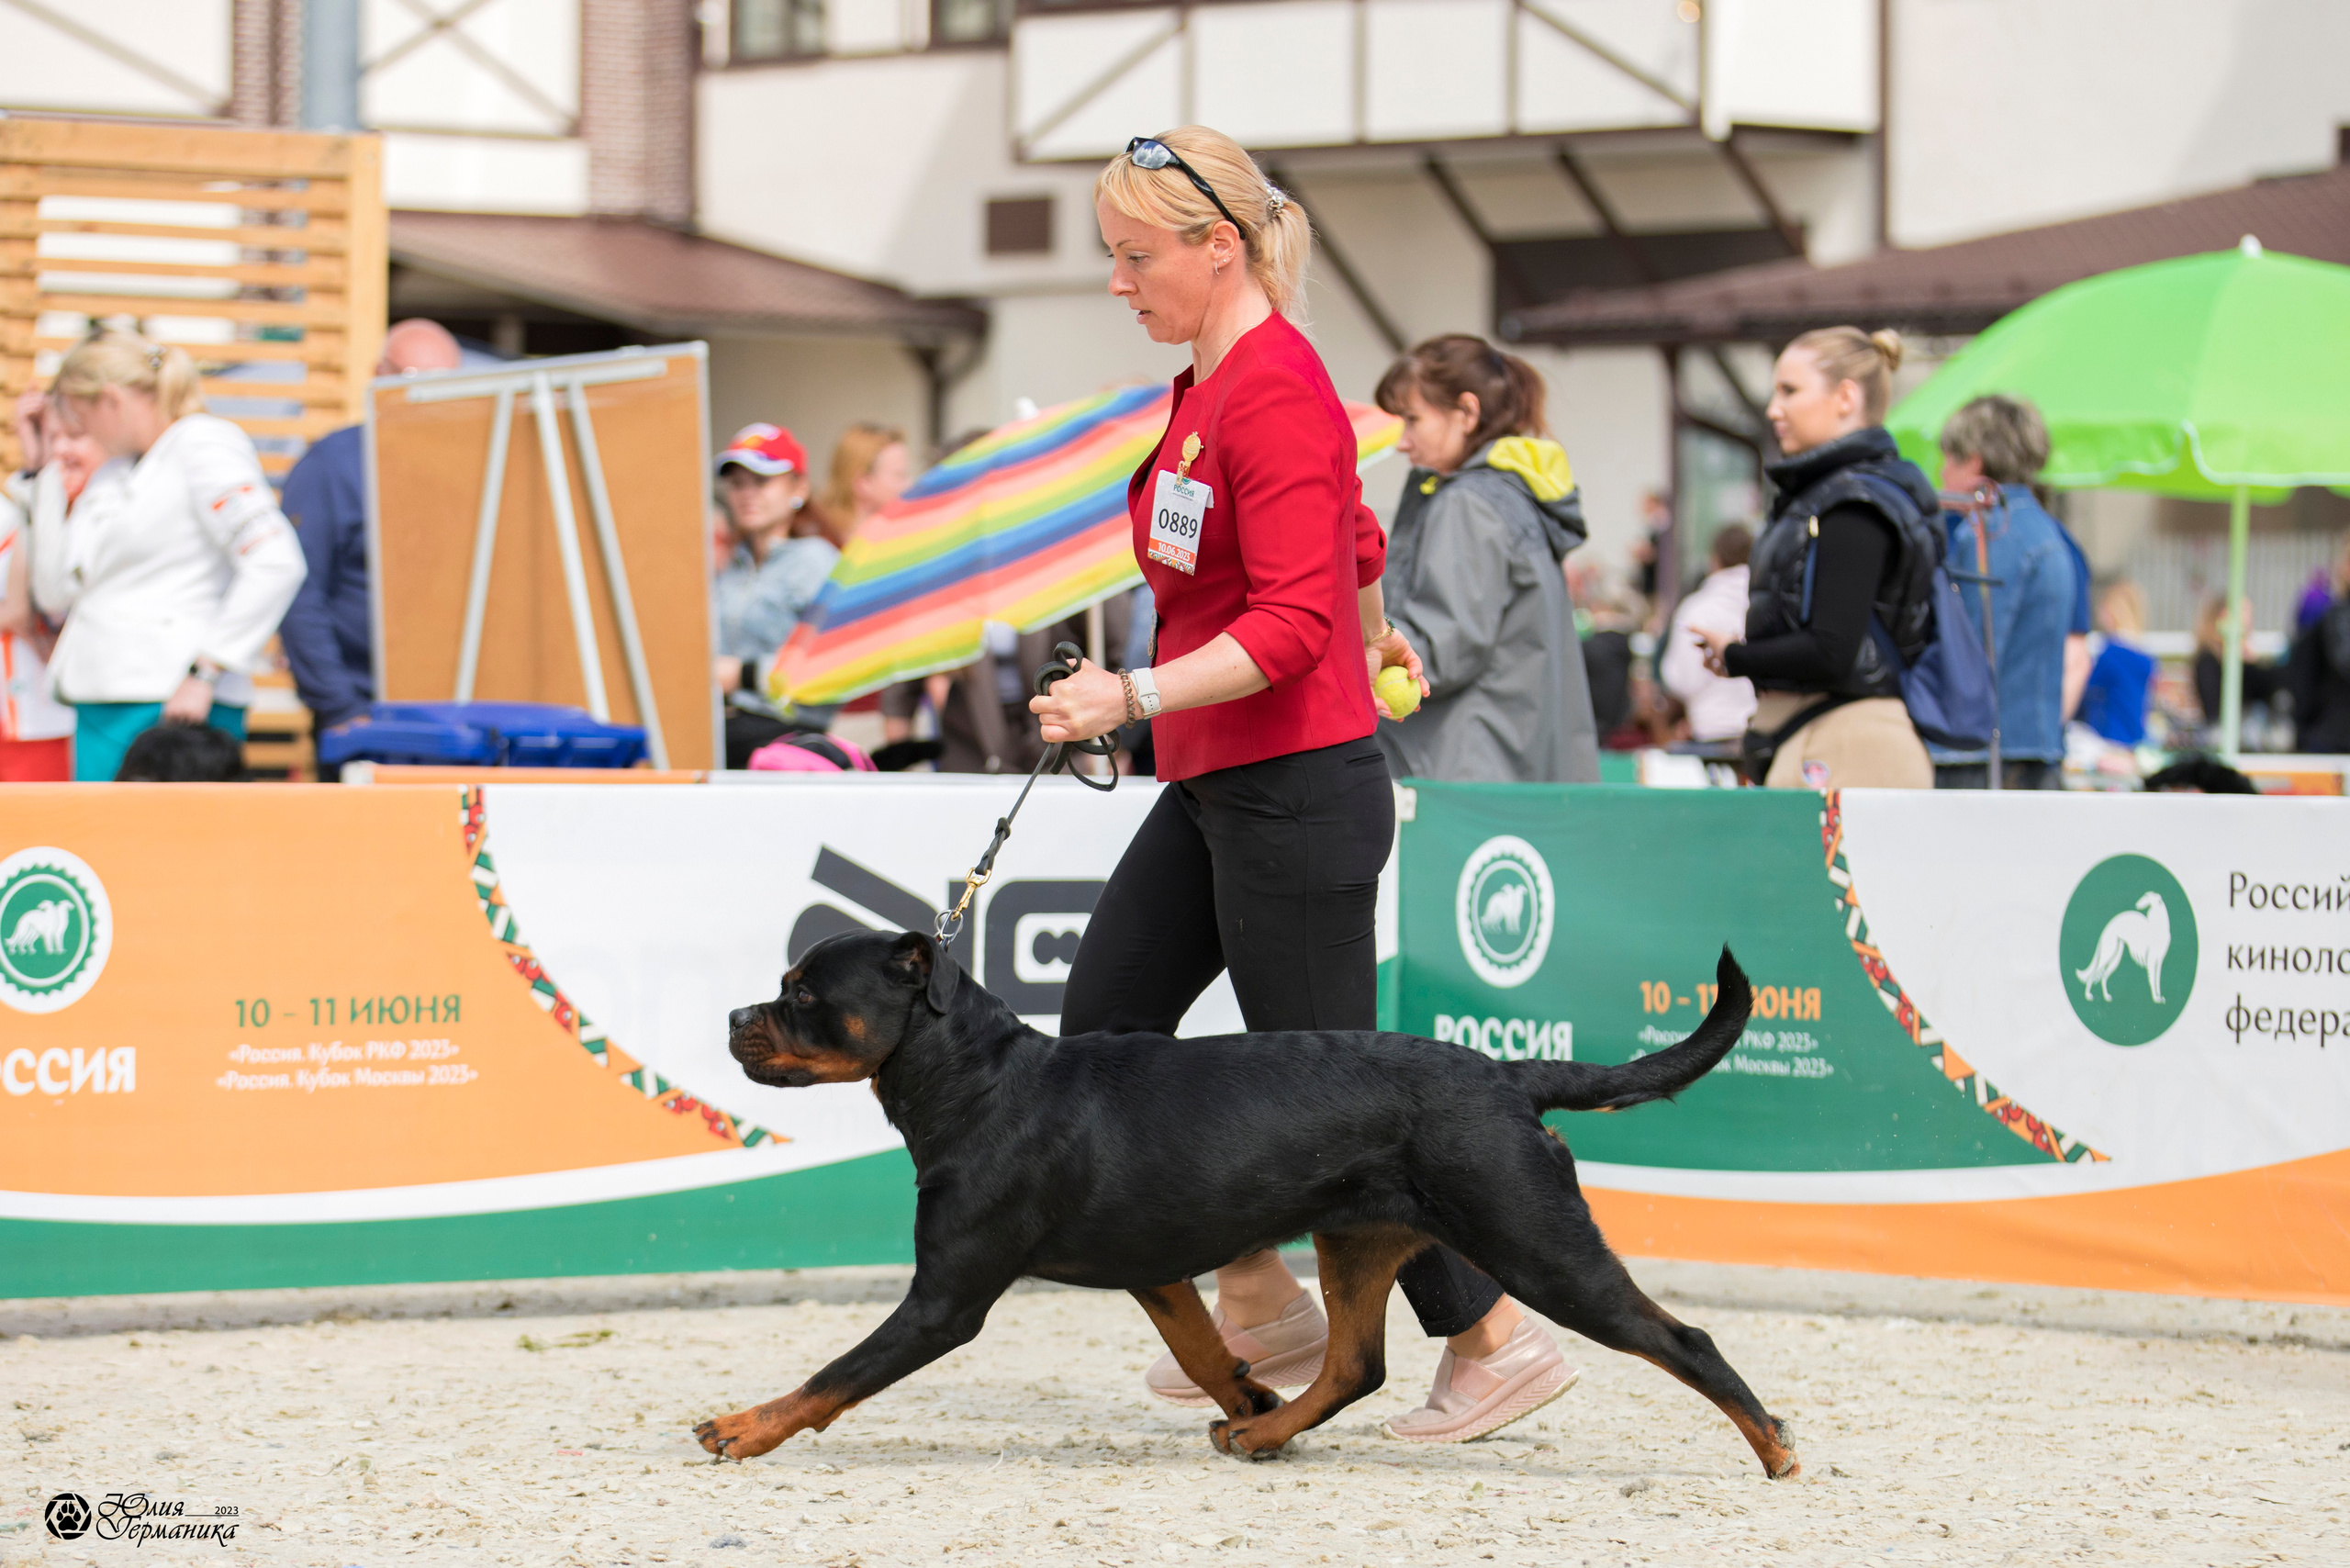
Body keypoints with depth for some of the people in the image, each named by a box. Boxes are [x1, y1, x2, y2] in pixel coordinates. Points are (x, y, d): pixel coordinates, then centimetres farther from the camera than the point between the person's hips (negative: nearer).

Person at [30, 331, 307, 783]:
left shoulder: (204, 446, -4)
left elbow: (276, 564, -16)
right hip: (101, 709, 8)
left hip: (170, 706, -8)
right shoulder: (111, 473, 21)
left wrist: (205, 673, -18)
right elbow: (56, 594, 20)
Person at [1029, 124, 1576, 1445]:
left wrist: (1133, 696, -32)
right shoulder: (1215, 381, 11)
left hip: (1295, 791, -10)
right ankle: (1264, 1310, 15)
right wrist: (1376, 640, 45)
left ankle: (1498, 1340, 8)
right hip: (1216, 789, 10)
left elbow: (1294, 624, -25)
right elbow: (1357, 540, 27)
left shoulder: (1274, 392, -19)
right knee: (1105, 1027, 7)